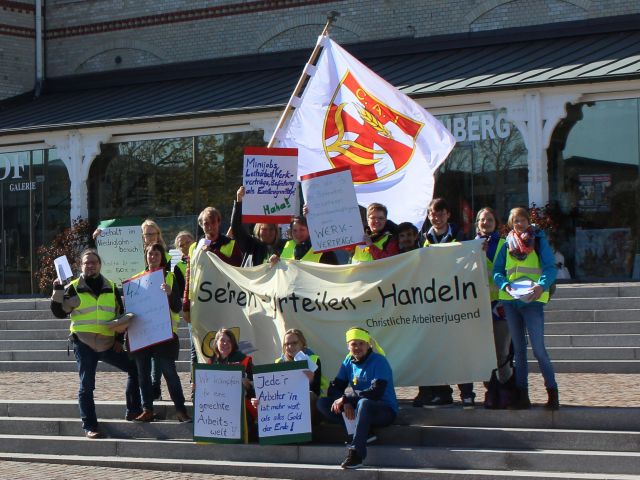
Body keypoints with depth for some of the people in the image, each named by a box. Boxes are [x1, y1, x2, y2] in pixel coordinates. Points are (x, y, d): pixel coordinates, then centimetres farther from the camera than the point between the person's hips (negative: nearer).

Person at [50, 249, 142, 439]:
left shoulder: (111, 288, 11)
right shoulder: (74, 288, 0)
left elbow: (120, 314, 16)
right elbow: (59, 312, -2)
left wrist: (119, 339, 9)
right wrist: (58, 292, -15)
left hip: (108, 344, 4)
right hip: (84, 345, -4)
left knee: (134, 368, 5)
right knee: (86, 386, -3)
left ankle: (133, 410, 16)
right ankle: (89, 427, 2)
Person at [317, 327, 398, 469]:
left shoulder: (379, 361, -13)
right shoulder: (349, 362, 6)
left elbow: (375, 392, -25)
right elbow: (334, 388, -1)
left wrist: (345, 398, -26)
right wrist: (345, 403, -22)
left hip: (386, 410, -7)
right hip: (356, 410, 7)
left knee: (364, 403, -40)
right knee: (322, 403, -9)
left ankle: (356, 454, -38)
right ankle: (364, 433, -17)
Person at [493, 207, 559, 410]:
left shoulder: (538, 241, 2)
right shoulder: (508, 245, 12)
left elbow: (550, 268, -7)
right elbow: (497, 270, 7)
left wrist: (541, 285, -25)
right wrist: (505, 285, -14)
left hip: (532, 300, -4)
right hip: (510, 301, 4)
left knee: (538, 349, -10)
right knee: (519, 349, 9)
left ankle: (552, 392, -3)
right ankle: (522, 395, 13)